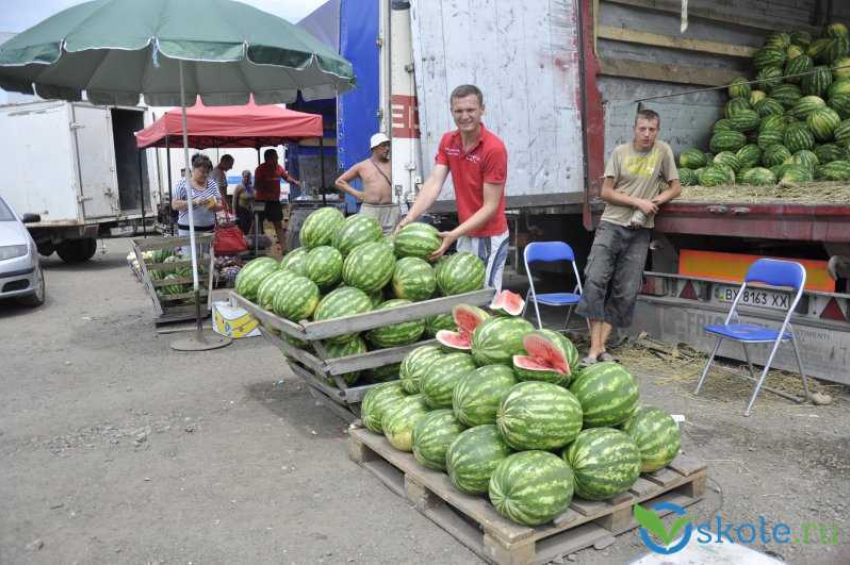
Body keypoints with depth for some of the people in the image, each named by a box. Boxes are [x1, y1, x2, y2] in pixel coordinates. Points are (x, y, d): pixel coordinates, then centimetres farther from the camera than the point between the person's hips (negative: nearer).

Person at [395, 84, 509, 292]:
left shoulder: (494, 148, -20)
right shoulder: (447, 141, 0)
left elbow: (490, 206, -20)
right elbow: (434, 182, -8)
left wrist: (454, 234, -30)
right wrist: (410, 218, -23)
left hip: (489, 237, -6)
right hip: (466, 233, 6)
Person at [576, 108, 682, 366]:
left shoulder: (663, 151, 4)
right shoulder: (620, 152, 2)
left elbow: (675, 188, 7)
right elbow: (606, 193, -1)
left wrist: (653, 203, -10)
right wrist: (638, 202, -11)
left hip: (640, 232, 1)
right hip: (611, 226, -1)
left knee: (625, 292, -1)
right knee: (596, 281, -13)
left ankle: (601, 345, 7)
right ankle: (595, 349, -9)